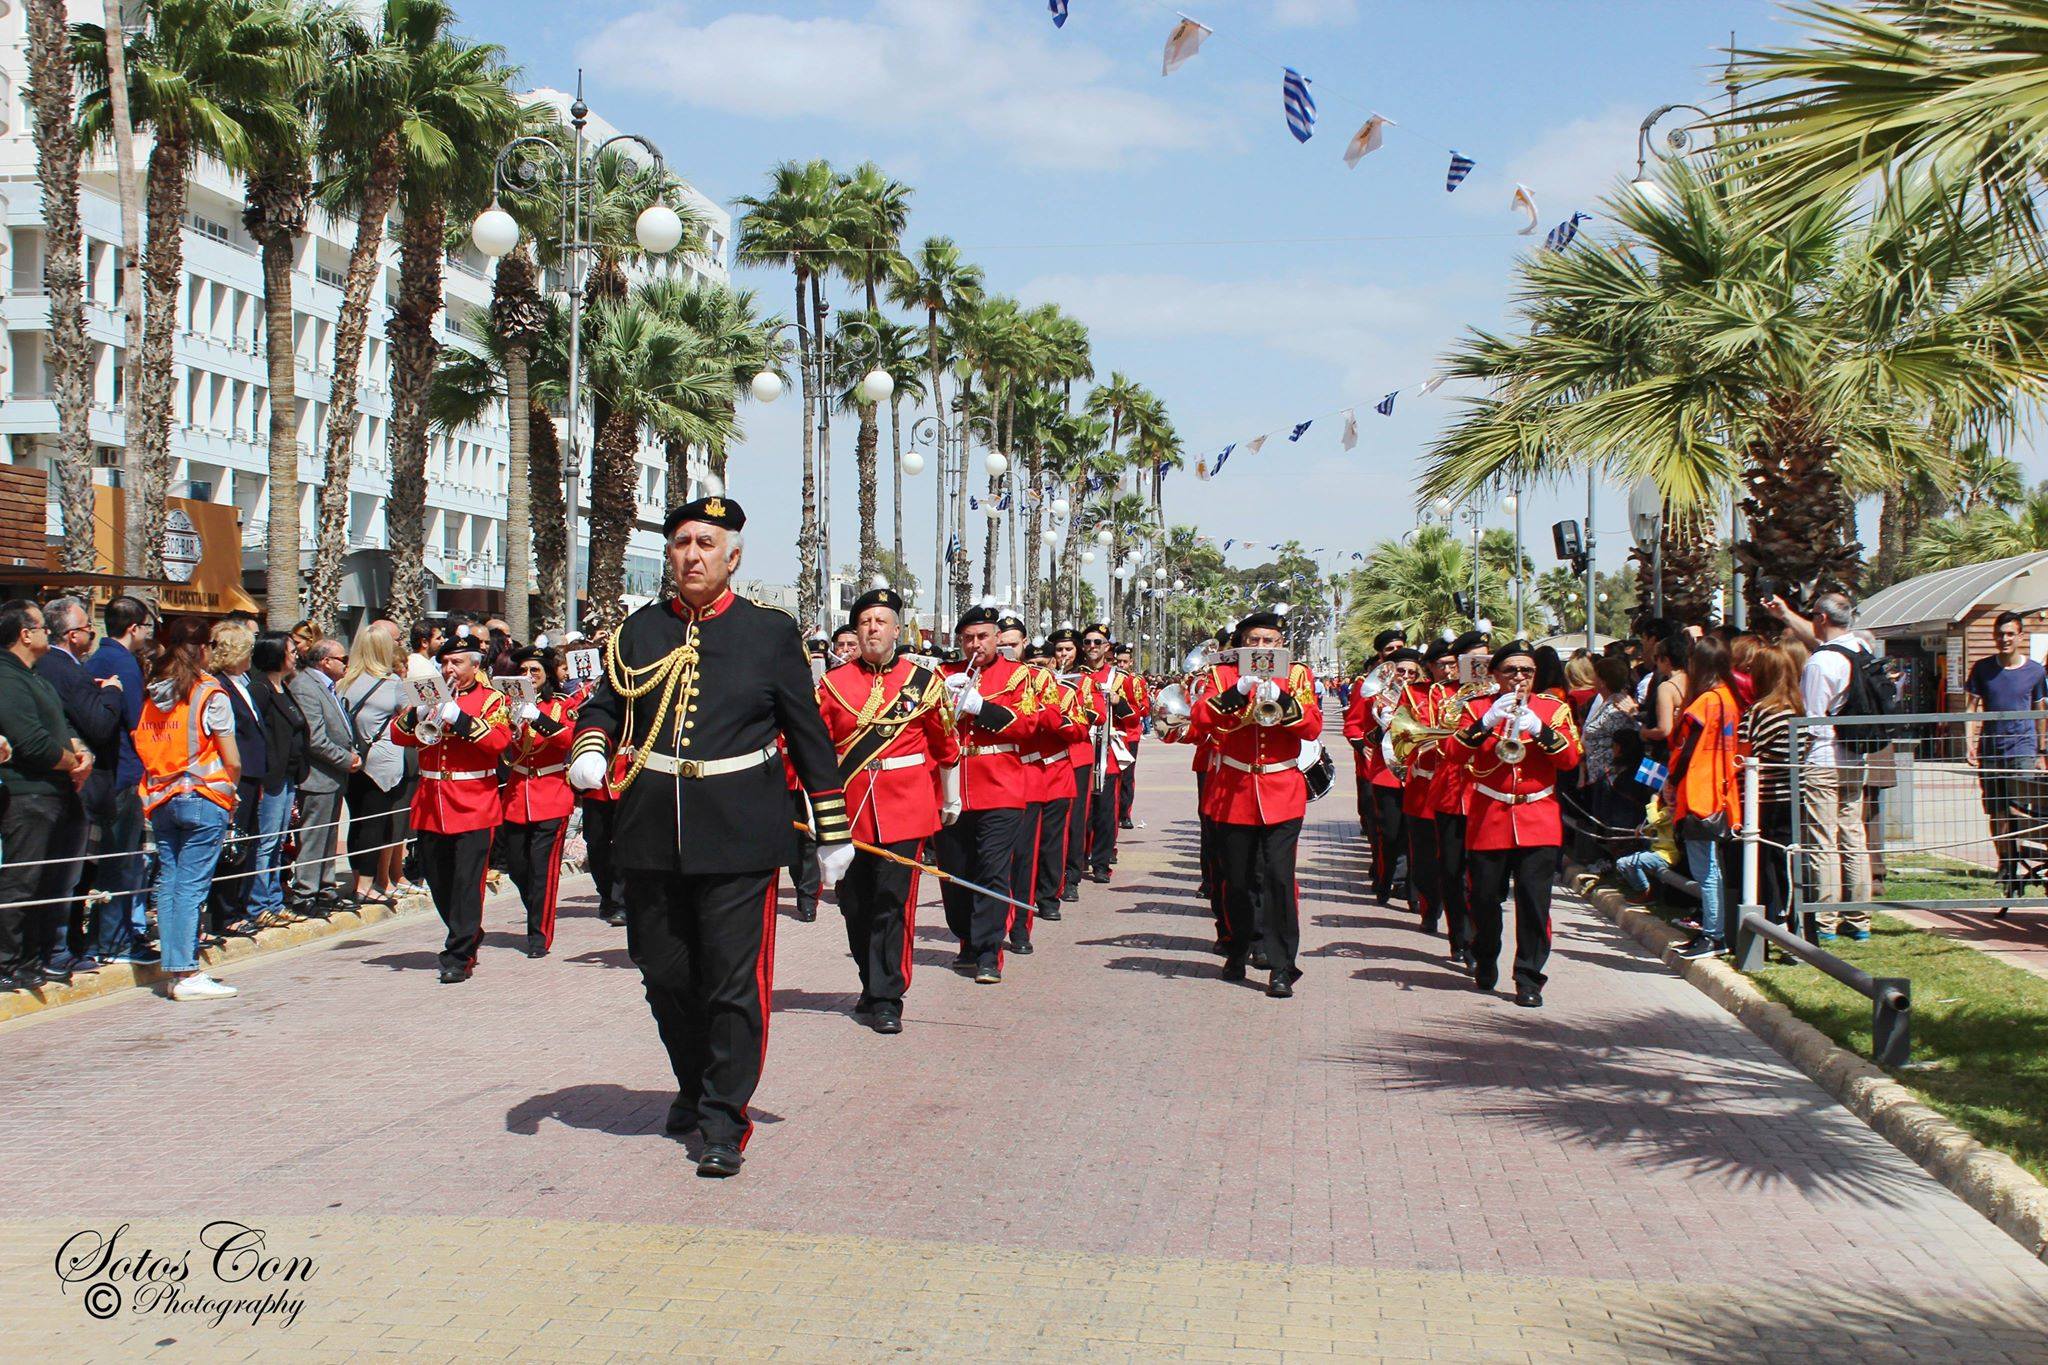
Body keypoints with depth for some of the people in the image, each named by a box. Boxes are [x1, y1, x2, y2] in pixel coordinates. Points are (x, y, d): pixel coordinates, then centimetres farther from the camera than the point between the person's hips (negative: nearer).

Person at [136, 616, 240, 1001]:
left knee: (168, 882, 9)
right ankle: (188, 975, -6)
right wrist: (229, 790, 9)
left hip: (161, 800, 5)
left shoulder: (152, 694, 7)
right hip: (203, 800, -5)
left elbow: (143, 749, 6)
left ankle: (174, 970, 12)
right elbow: (233, 762, -8)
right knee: (192, 886, -5)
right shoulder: (210, 694, -8)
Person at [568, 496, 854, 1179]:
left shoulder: (772, 633, 2)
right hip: (651, 834, 3)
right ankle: (695, 1087, 35)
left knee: (734, 981, -3)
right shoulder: (639, 631, 9)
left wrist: (832, 831, 5)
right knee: (664, 974, 12)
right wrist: (590, 749, -10)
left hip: (738, 836, -3)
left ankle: (724, 1121, 7)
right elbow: (603, 706, 14)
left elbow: (809, 736, 5)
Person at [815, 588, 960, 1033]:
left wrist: (951, 801, 17)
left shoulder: (924, 681, 2)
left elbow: (947, 746, 11)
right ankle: (875, 985, 27)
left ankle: (886, 1000, 0)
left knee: (893, 902, -6)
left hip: (905, 809, -2)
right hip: (849, 809, 2)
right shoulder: (833, 684, 5)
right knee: (854, 905, 9)